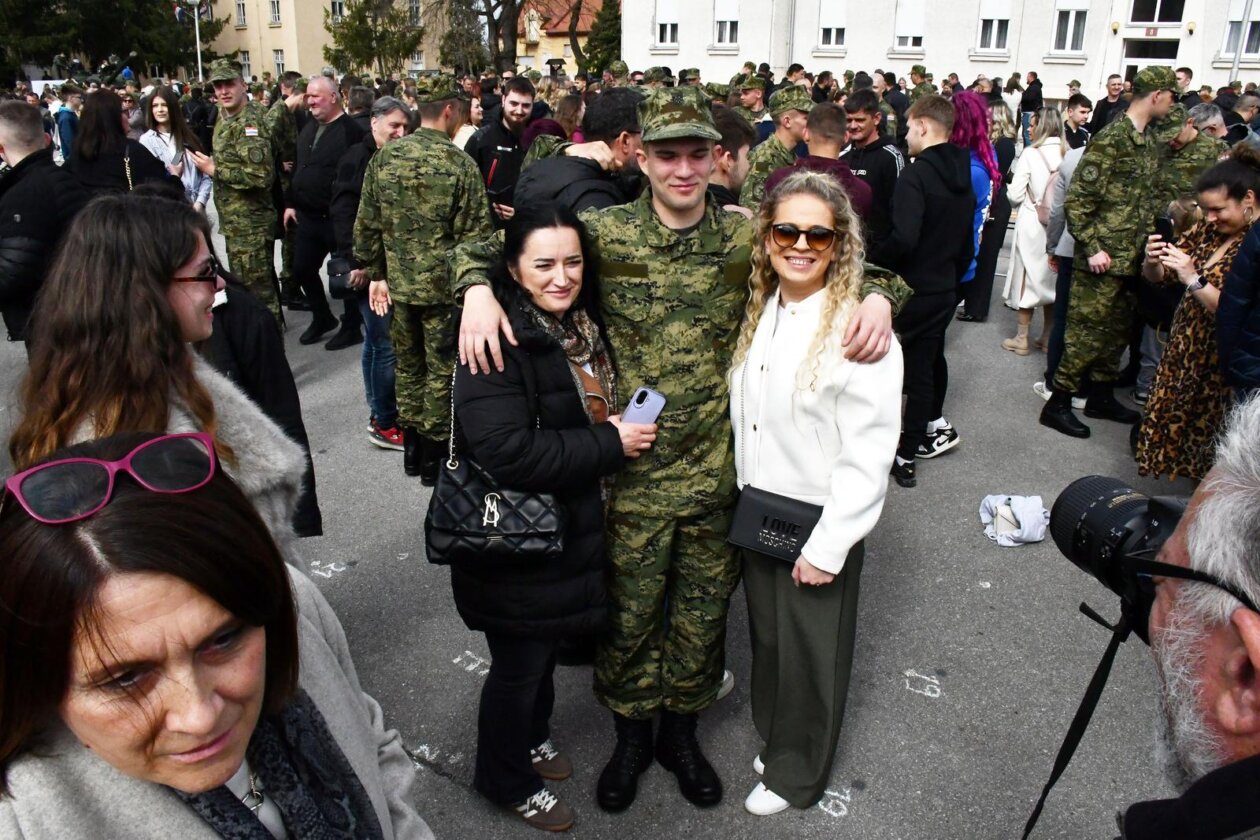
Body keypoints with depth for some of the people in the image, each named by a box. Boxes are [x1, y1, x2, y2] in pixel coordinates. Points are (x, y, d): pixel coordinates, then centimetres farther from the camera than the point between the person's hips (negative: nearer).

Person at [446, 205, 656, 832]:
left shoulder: (583, 324, 3)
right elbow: (506, 451, -34)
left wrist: (623, 432, 0)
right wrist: (609, 444, -25)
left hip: (572, 530, 8)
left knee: (549, 643, 26)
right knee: (519, 663, 11)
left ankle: (531, 735, 51)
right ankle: (505, 778, 37)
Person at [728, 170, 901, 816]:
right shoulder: (759, 311, 1)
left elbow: (869, 452, -19)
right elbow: (742, 416, 6)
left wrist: (828, 545, -18)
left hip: (818, 520, -5)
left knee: (810, 651, 13)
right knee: (767, 637, 21)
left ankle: (797, 775, 37)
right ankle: (774, 742, 46)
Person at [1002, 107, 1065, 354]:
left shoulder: (1030, 153, -12)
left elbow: (1014, 196, -10)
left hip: (1033, 225, -3)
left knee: (1027, 280, 7)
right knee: (1051, 280, 14)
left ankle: (1022, 339, 12)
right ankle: (1048, 337, 23)